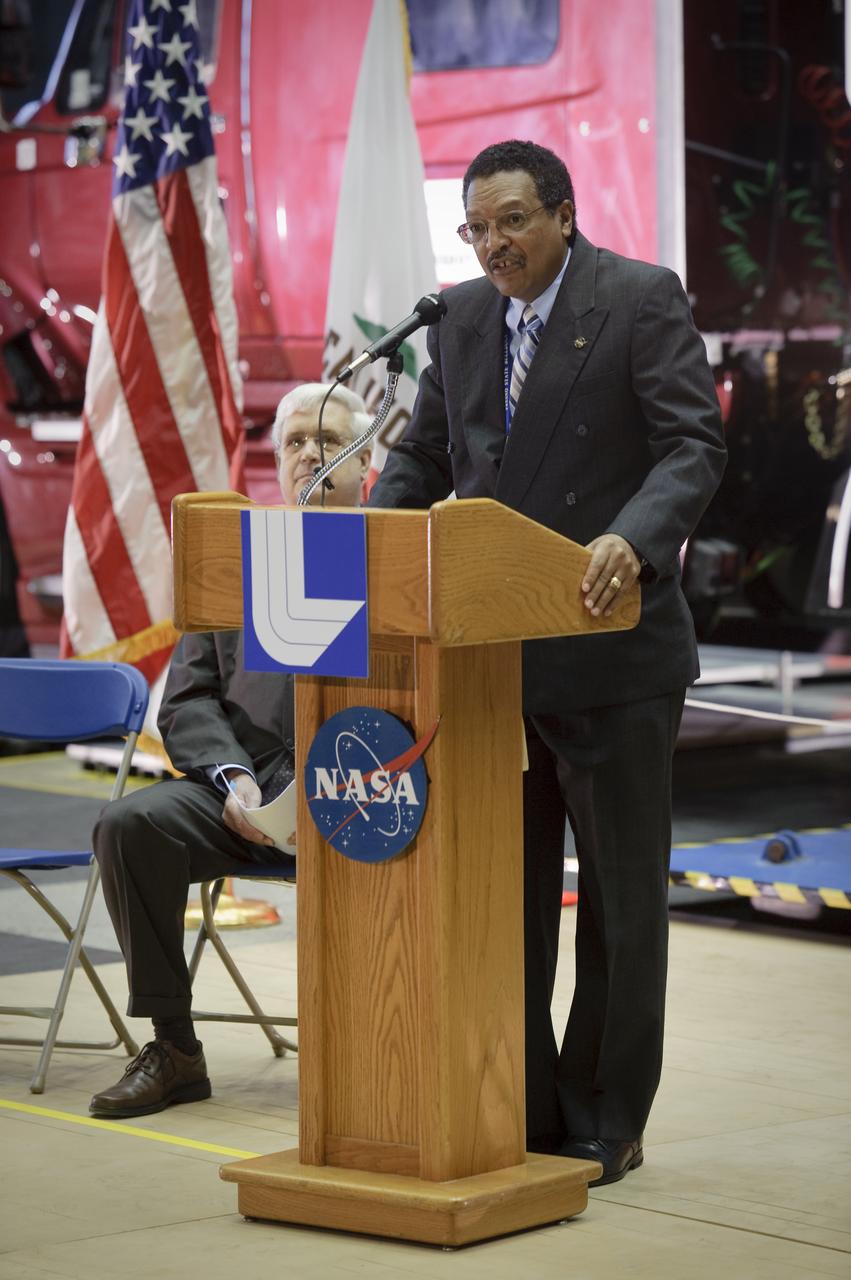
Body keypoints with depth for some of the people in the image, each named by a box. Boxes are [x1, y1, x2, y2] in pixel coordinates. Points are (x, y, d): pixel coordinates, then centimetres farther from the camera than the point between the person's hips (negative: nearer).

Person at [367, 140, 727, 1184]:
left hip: (612, 651, -6)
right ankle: (519, 1112, 19)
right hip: (495, 654, 6)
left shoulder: (642, 300, -8)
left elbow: (694, 446, -15)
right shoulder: (463, 317, 10)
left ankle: (605, 1124, 15)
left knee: (620, 894, 6)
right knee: (502, 890, 10)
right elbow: (423, 454, 15)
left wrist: (634, 539, -34)